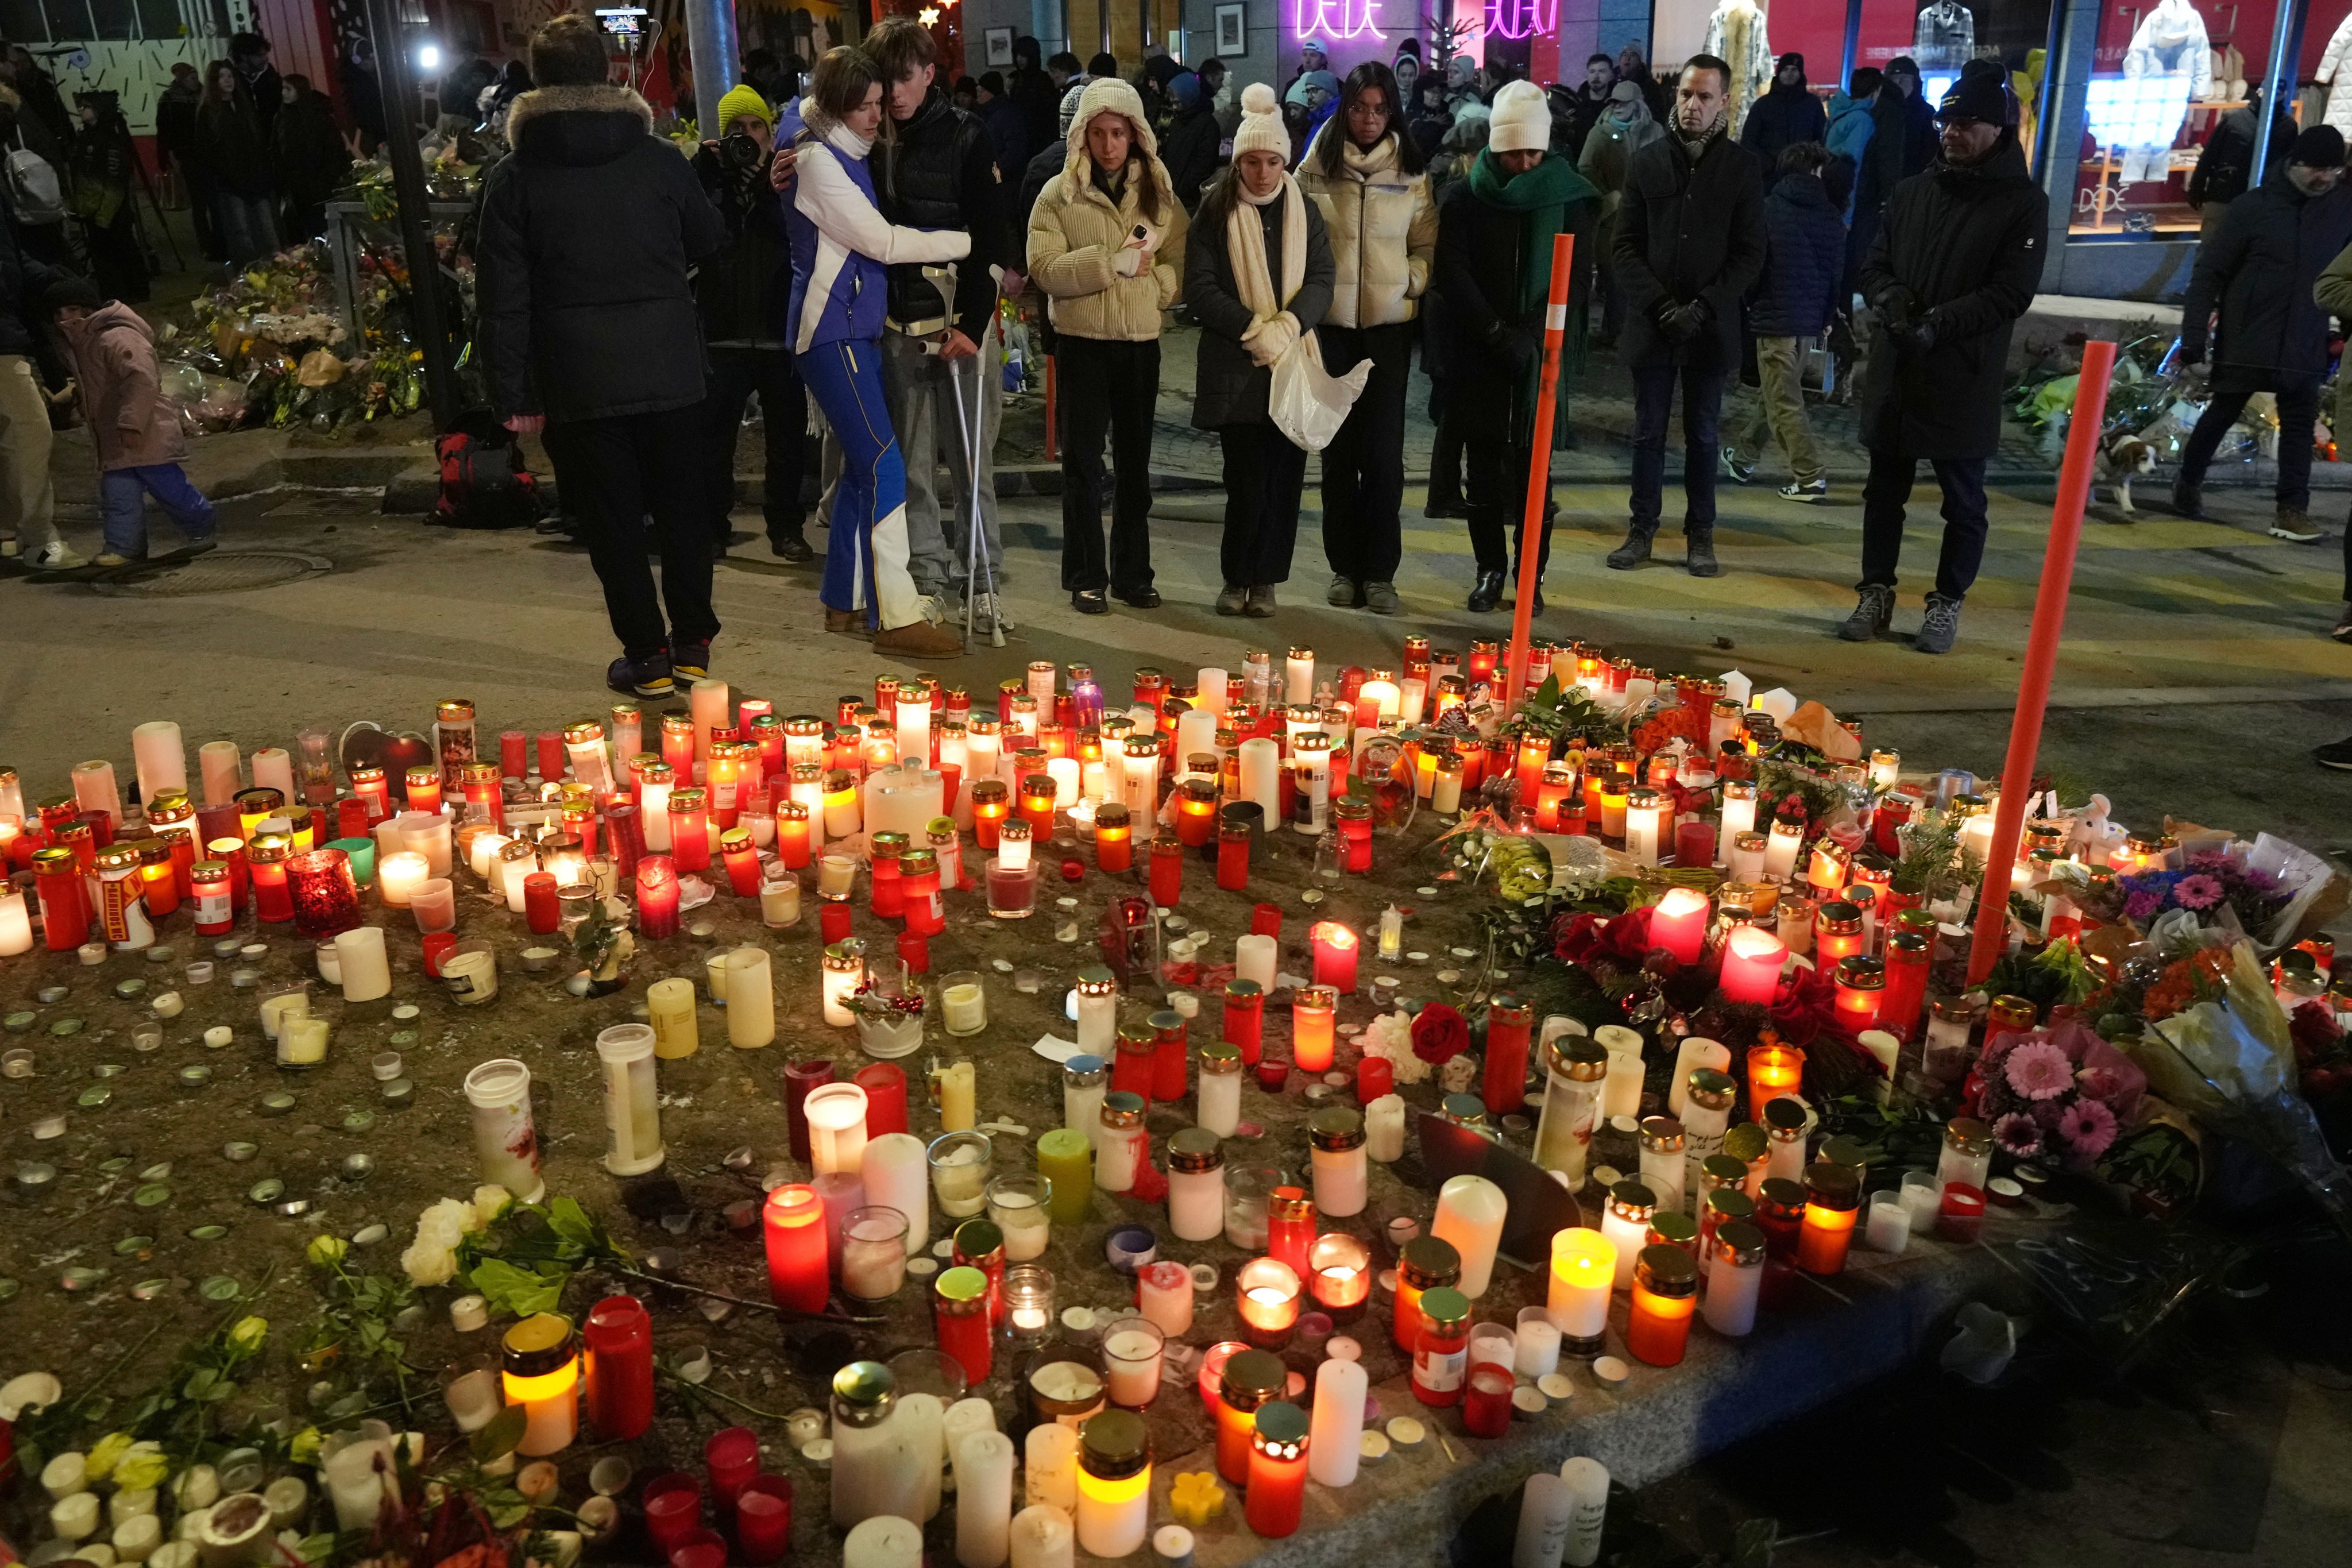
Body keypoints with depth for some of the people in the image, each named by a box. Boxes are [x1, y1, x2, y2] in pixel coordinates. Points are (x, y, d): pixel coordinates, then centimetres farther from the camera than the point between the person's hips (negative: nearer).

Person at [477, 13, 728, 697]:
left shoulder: (513, 178, -2)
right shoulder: (661, 159, -1)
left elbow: (504, 296, -4)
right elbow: (709, 240, 14)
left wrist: (512, 395, 0)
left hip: (580, 382, -1)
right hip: (670, 367, 2)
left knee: (613, 520, 6)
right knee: (682, 507, 12)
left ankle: (646, 655, 10)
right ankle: (693, 641, 17)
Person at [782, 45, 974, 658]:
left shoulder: (851, 157, 15)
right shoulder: (818, 160, -12)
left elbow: (875, 242, 18)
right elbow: (882, 242, -15)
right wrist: (968, 241, -9)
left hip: (857, 327, 9)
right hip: (831, 329, -9)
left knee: (863, 465, 11)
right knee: (885, 467, -14)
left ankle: (845, 601, 20)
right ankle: (898, 617, -14)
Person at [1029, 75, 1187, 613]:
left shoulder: (1160, 195, 7)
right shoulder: (1060, 194, -1)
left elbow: (1180, 268, 2)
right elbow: (1045, 268, -13)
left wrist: (1146, 274, -17)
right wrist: (1113, 263, -18)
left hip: (1141, 341, 3)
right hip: (1082, 342, -3)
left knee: (1135, 461, 10)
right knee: (1083, 459, 1)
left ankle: (1132, 572, 21)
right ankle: (1086, 577, 10)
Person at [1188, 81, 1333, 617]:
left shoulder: (1304, 211, 9)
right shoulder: (1215, 211, 1)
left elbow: (1321, 280, 4)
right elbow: (1199, 288, -5)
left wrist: (1287, 326, -14)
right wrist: (1255, 329, -14)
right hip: (1235, 366, -3)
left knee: (1284, 476, 1)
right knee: (1248, 478, -6)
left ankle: (1264, 581, 12)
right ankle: (1237, 578, 12)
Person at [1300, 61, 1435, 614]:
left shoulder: (1411, 173, 5)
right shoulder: (1315, 170, 3)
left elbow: (1427, 246, 9)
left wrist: (1410, 283, -7)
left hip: (1389, 323, 0)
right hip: (1329, 322, 0)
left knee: (1383, 449, -3)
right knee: (1338, 449, 6)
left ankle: (1379, 570, 5)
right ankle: (1344, 566, 15)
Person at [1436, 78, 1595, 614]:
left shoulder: (1568, 197, 2)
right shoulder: (1465, 198, 2)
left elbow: (1577, 277, -2)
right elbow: (1452, 273, -4)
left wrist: (1533, 333, -15)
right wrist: (1494, 331, -13)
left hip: (1540, 355, -1)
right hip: (1479, 354, 1)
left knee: (1533, 466, 1)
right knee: (1485, 463, 7)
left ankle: (1532, 574, 9)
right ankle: (1490, 569, 17)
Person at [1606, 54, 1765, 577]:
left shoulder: (1742, 166, 1)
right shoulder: (1647, 161, 5)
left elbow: (1750, 253, -1)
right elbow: (1624, 246, 2)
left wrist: (1703, 307, -13)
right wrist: (1660, 304, -10)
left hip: (1711, 326, -1)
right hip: (1650, 322, 1)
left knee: (1702, 434, 7)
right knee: (1648, 432, 7)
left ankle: (1701, 534, 16)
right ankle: (1642, 528, 17)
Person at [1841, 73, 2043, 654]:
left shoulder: (2023, 203, -3)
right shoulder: (1911, 193, 12)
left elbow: (2012, 292, -11)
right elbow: (1875, 263, 12)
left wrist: (1940, 322, -21)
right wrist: (1890, 298, -10)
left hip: (1966, 382, -4)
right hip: (1895, 372, 4)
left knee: (1963, 502, 5)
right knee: (1885, 490, 11)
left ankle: (1947, 604, 16)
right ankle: (1876, 594, 21)